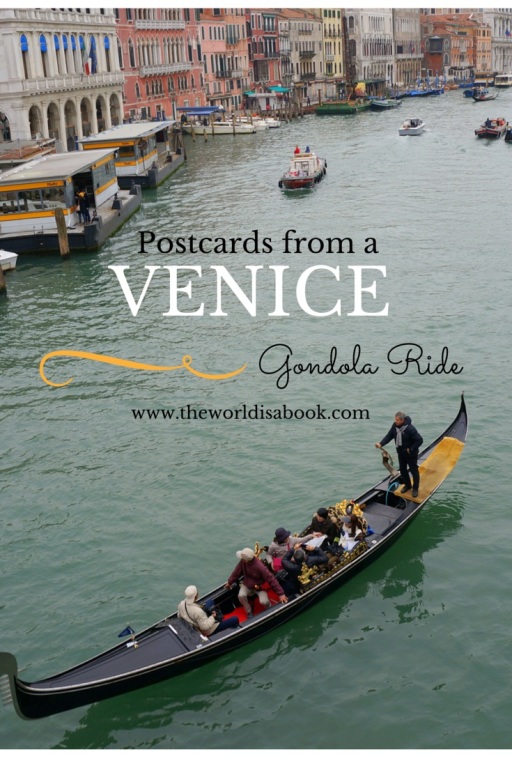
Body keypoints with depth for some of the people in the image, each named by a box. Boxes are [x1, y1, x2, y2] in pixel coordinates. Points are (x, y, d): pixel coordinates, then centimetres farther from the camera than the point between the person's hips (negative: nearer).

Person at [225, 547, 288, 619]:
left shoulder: (260, 567, -37)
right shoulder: (243, 562, -22)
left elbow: (271, 579, -33)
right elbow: (237, 572, -2)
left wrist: (281, 593, -32)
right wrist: (230, 582, 10)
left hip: (259, 587, -4)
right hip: (247, 584, 4)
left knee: (264, 601, -25)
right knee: (241, 596, -24)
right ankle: (249, 613, 3)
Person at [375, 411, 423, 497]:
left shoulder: (410, 429, -31)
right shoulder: (395, 426, -13)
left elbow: (419, 440, -25)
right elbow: (389, 436, -6)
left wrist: (411, 449, -23)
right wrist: (381, 444, -21)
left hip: (411, 454, -6)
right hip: (401, 452, 6)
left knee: (414, 471, 11)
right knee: (402, 469, 20)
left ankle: (415, 488, 28)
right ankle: (407, 485, 42)